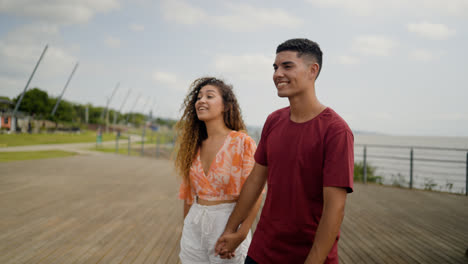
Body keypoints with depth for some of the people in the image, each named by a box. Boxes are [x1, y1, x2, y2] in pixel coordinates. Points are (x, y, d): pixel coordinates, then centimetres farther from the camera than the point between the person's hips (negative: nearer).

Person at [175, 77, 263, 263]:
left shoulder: (242, 143, -13)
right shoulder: (195, 145, 5)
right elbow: (188, 192, 11)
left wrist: (240, 235, -19)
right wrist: (186, 227, 13)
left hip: (227, 225, -5)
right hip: (194, 226, 5)